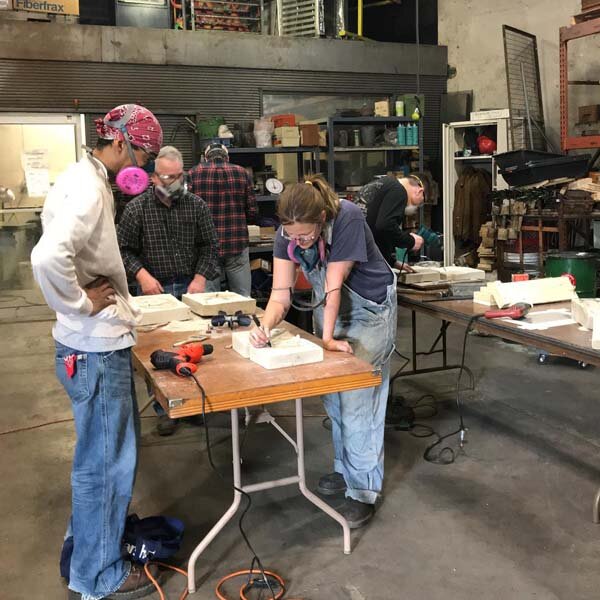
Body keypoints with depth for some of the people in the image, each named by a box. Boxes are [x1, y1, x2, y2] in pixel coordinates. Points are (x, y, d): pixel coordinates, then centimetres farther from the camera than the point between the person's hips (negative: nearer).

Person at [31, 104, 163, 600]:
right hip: (96, 350, -10)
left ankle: (97, 530, 45)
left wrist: (115, 303, 11)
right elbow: (48, 258, -36)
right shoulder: (87, 188, -20)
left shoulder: (92, 181, 12)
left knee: (117, 449, 24)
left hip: (103, 344, 10)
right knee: (104, 459, 5)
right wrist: (82, 304, -21)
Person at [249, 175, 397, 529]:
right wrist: (266, 325, -37)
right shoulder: (288, 233, -15)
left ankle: (363, 489, 0)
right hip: (328, 309, 6)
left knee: (357, 397, -10)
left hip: (370, 309, -6)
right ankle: (346, 469, 27)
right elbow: (281, 293, -18)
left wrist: (328, 337, -27)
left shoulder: (348, 218, -30)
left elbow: (334, 284, -29)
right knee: (333, 396, 9)